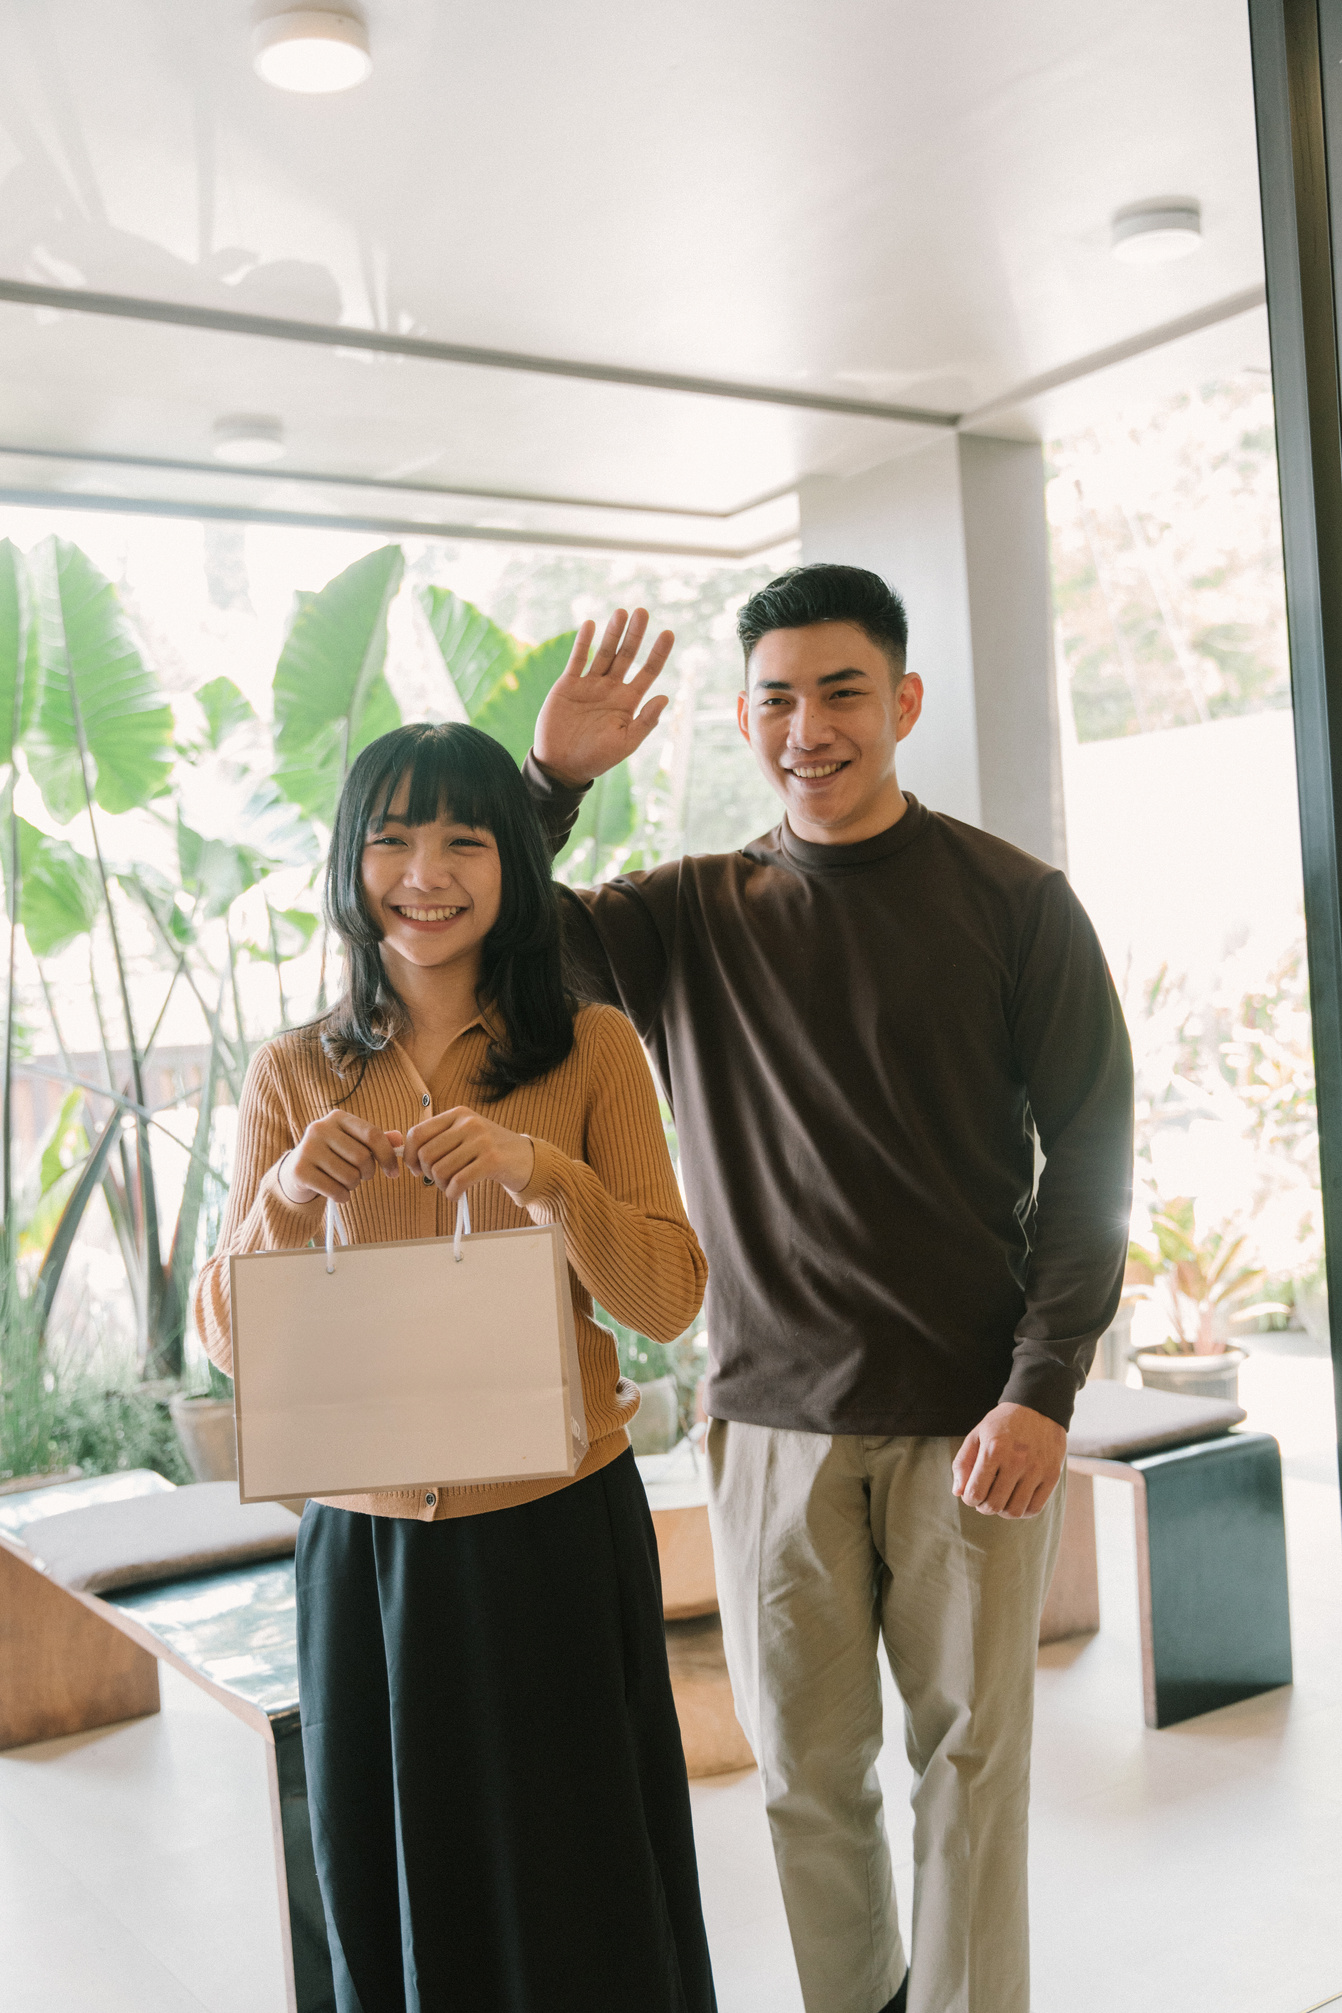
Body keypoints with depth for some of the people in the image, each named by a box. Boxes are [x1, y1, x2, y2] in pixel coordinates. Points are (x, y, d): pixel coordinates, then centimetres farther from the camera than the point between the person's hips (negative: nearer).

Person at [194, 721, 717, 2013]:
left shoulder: (593, 1050, -3)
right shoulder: (294, 1076, 1)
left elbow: (670, 1300, -7)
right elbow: (227, 1337, 1)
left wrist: (536, 1169, -23)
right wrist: (286, 1194, -18)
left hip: (558, 1534, -1)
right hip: (364, 1543, 1)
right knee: (389, 1908, 16)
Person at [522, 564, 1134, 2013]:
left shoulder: (1015, 904, -1)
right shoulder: (690, 918, 4)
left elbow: (1089, 1155, -2)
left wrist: (1042, 1390, -10)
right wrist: (553, 777, -11)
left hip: (972, 1419, -2)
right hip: (775, 1419, 2)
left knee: (970, 1757, 7)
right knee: (806, 1770, 12)